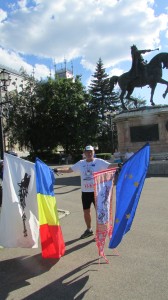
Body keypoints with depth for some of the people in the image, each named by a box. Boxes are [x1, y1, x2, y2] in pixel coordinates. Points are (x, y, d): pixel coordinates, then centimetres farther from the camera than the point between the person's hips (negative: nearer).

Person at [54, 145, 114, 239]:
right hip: (85, 192, 4)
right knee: (86, 211, 15)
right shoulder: (81, 163, 5)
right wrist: (58, 169, 1)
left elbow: (110, 166, -16)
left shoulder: (99, 162, -7)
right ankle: (89, 229, 36)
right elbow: (69, 169, 11)